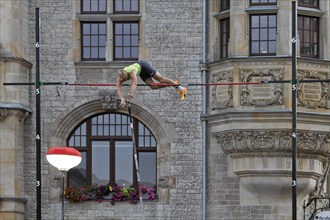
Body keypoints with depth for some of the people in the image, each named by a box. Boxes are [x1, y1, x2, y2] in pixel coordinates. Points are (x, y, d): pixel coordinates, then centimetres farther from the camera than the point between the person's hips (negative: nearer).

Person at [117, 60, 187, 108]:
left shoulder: (132, 72, -43)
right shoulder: (119, 77, -26)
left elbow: (135, 84, -59)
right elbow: (119, 89, -29)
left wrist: (131, 93, -75)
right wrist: (122, 100, -45)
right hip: (141, 72, 6)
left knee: (161, 79, -2)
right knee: (153, 86, 1)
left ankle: (181, 88, 8)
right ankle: (172, 83, 19)